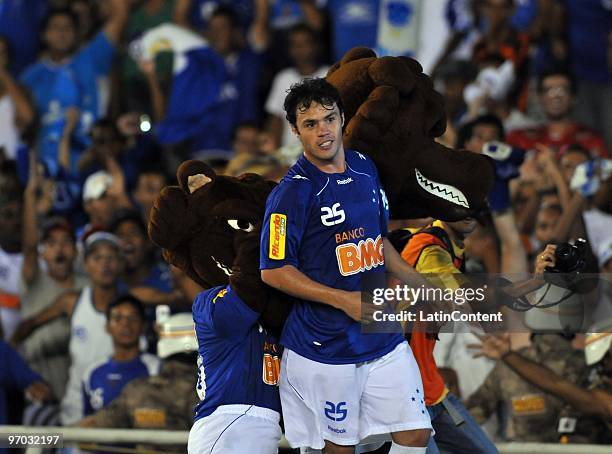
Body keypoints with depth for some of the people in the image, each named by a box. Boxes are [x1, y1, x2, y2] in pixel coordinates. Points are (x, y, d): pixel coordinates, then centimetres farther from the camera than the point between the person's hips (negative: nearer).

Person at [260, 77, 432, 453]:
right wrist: (345, 300, -18)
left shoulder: (365, 168, 8)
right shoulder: (292, 193, -14)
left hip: (384, 339, 6)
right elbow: (274, 271, -15)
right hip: (323, 348, -6)